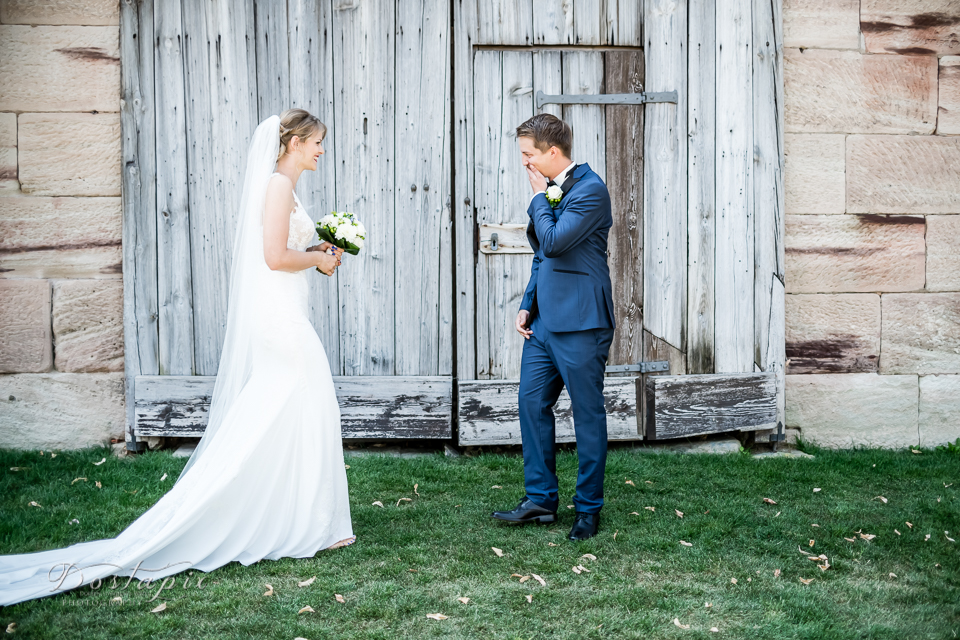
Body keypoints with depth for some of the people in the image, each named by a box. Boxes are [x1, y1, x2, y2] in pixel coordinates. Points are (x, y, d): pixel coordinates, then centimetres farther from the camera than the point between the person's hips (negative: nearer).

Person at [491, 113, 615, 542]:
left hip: (580, 322, -9)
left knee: (587, 414, 3)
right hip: (544, 320, 9)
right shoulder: (551, 190, 14)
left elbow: (554, 242, -23)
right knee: (532, 403, 9)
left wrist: (539, 197, -9)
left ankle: (588, 508, 14)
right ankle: (540, 498, 20)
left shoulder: (590, 189, -13)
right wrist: (527, 305, 12)